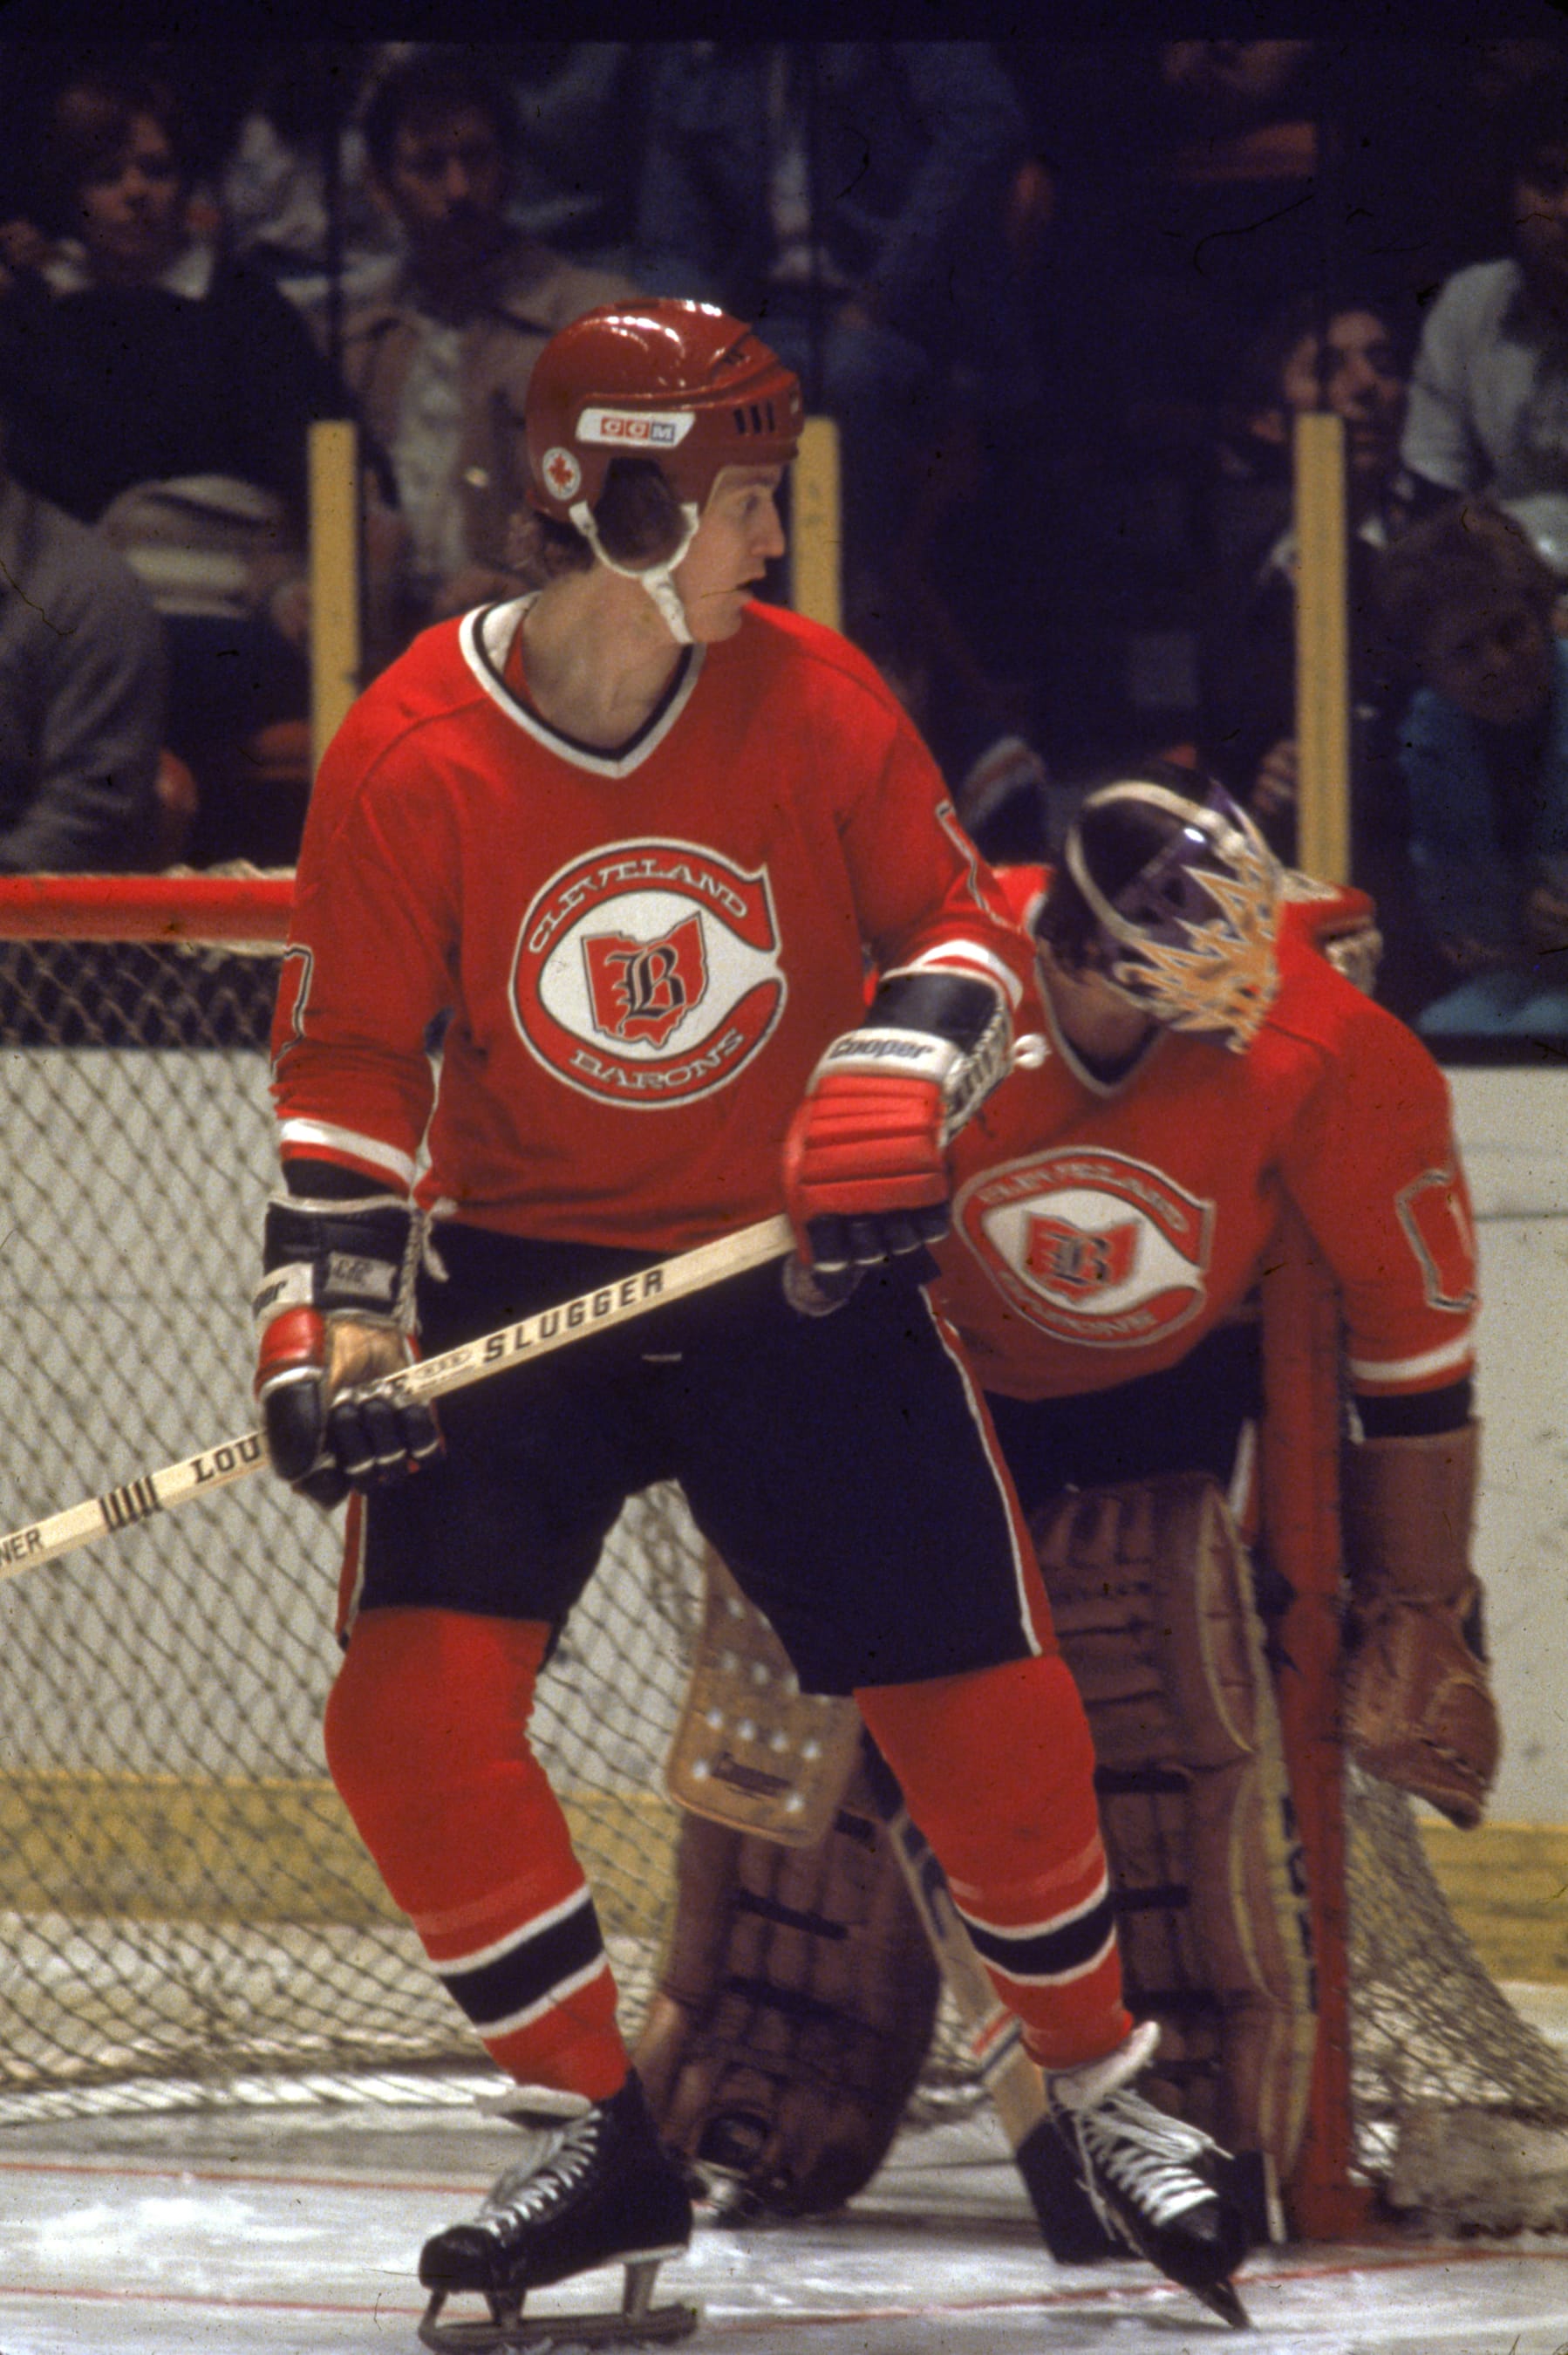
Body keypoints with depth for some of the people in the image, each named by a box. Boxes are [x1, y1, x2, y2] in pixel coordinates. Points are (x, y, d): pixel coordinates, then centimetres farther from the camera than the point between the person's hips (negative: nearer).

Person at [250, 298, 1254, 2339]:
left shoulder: (814, 700, -8)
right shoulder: (411, 754, -12)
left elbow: (955, 929, 2)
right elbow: (350, 1060, -4)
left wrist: (898, 1084, -19)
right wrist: (333, 1316, -14)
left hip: (797, 1271, 1)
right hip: (520, 1270, -1)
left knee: (984, 1699, -3)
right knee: (411, 1708, -17)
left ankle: (1106, 2095, 21)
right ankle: (606, 2140, -1)